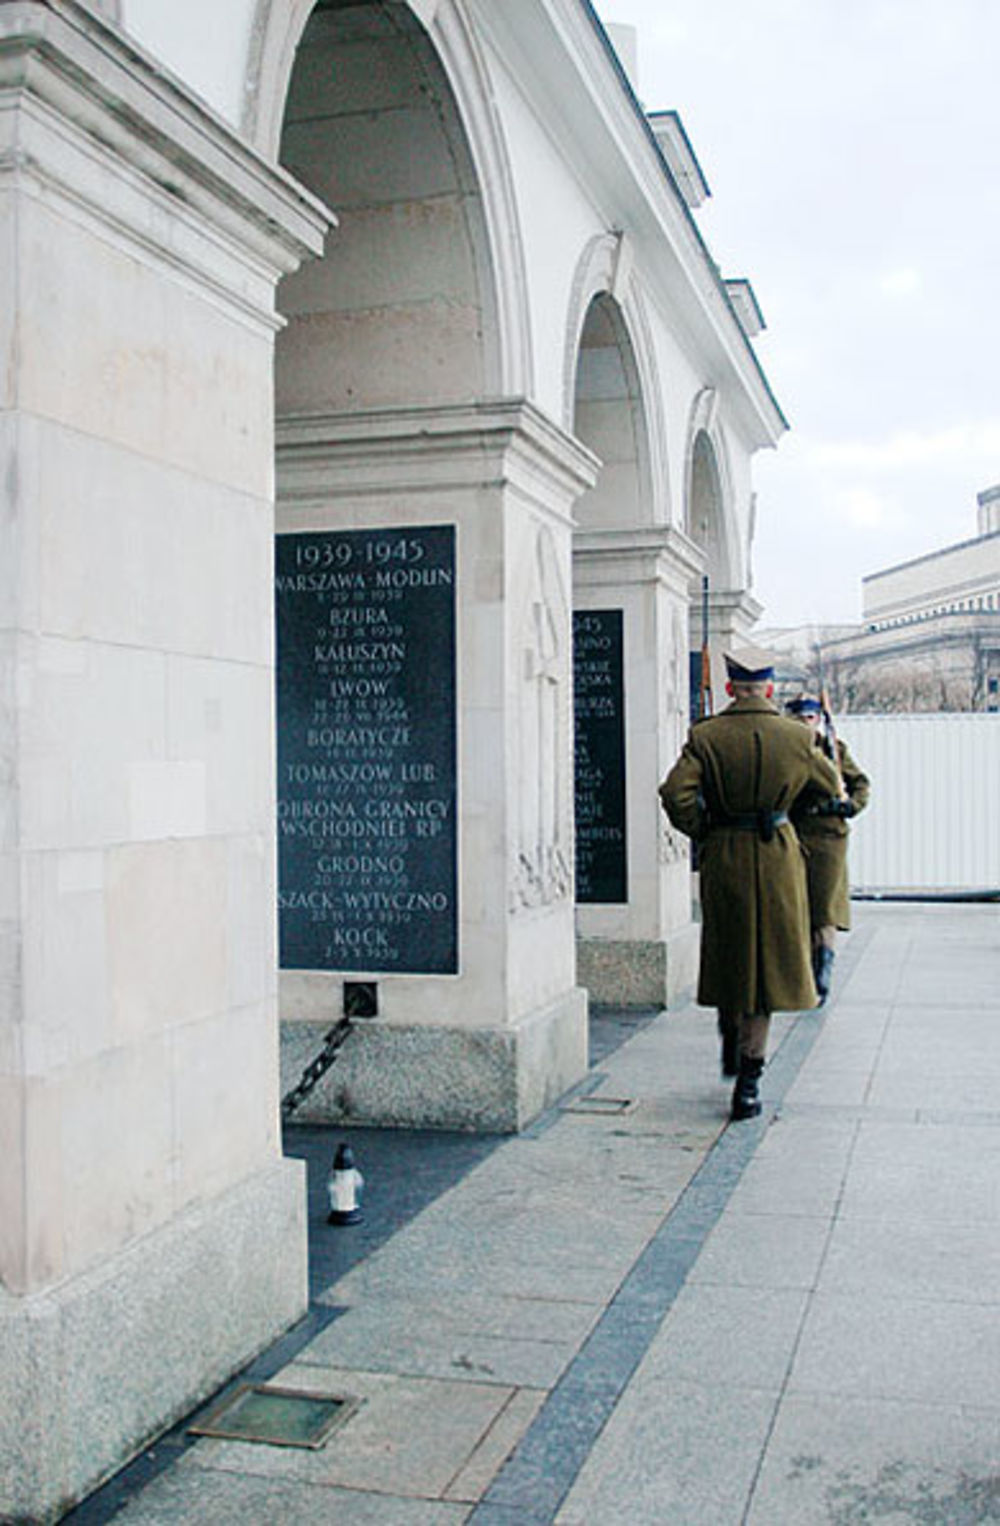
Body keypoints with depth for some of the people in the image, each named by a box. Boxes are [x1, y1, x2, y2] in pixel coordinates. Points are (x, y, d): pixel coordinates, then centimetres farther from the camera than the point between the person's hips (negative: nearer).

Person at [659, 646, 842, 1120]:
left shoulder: (705, 737, -5)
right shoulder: (796, 738, -3)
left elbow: (676, 793, -17)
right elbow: (830, 787, 13)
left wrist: (701, 833, 0)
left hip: (722, 859, 1)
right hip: (777, 857, 0)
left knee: (728, 952, 20)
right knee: (768, 959, 5)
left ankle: (731, 1046, 34)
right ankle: (748, 1078, 2)